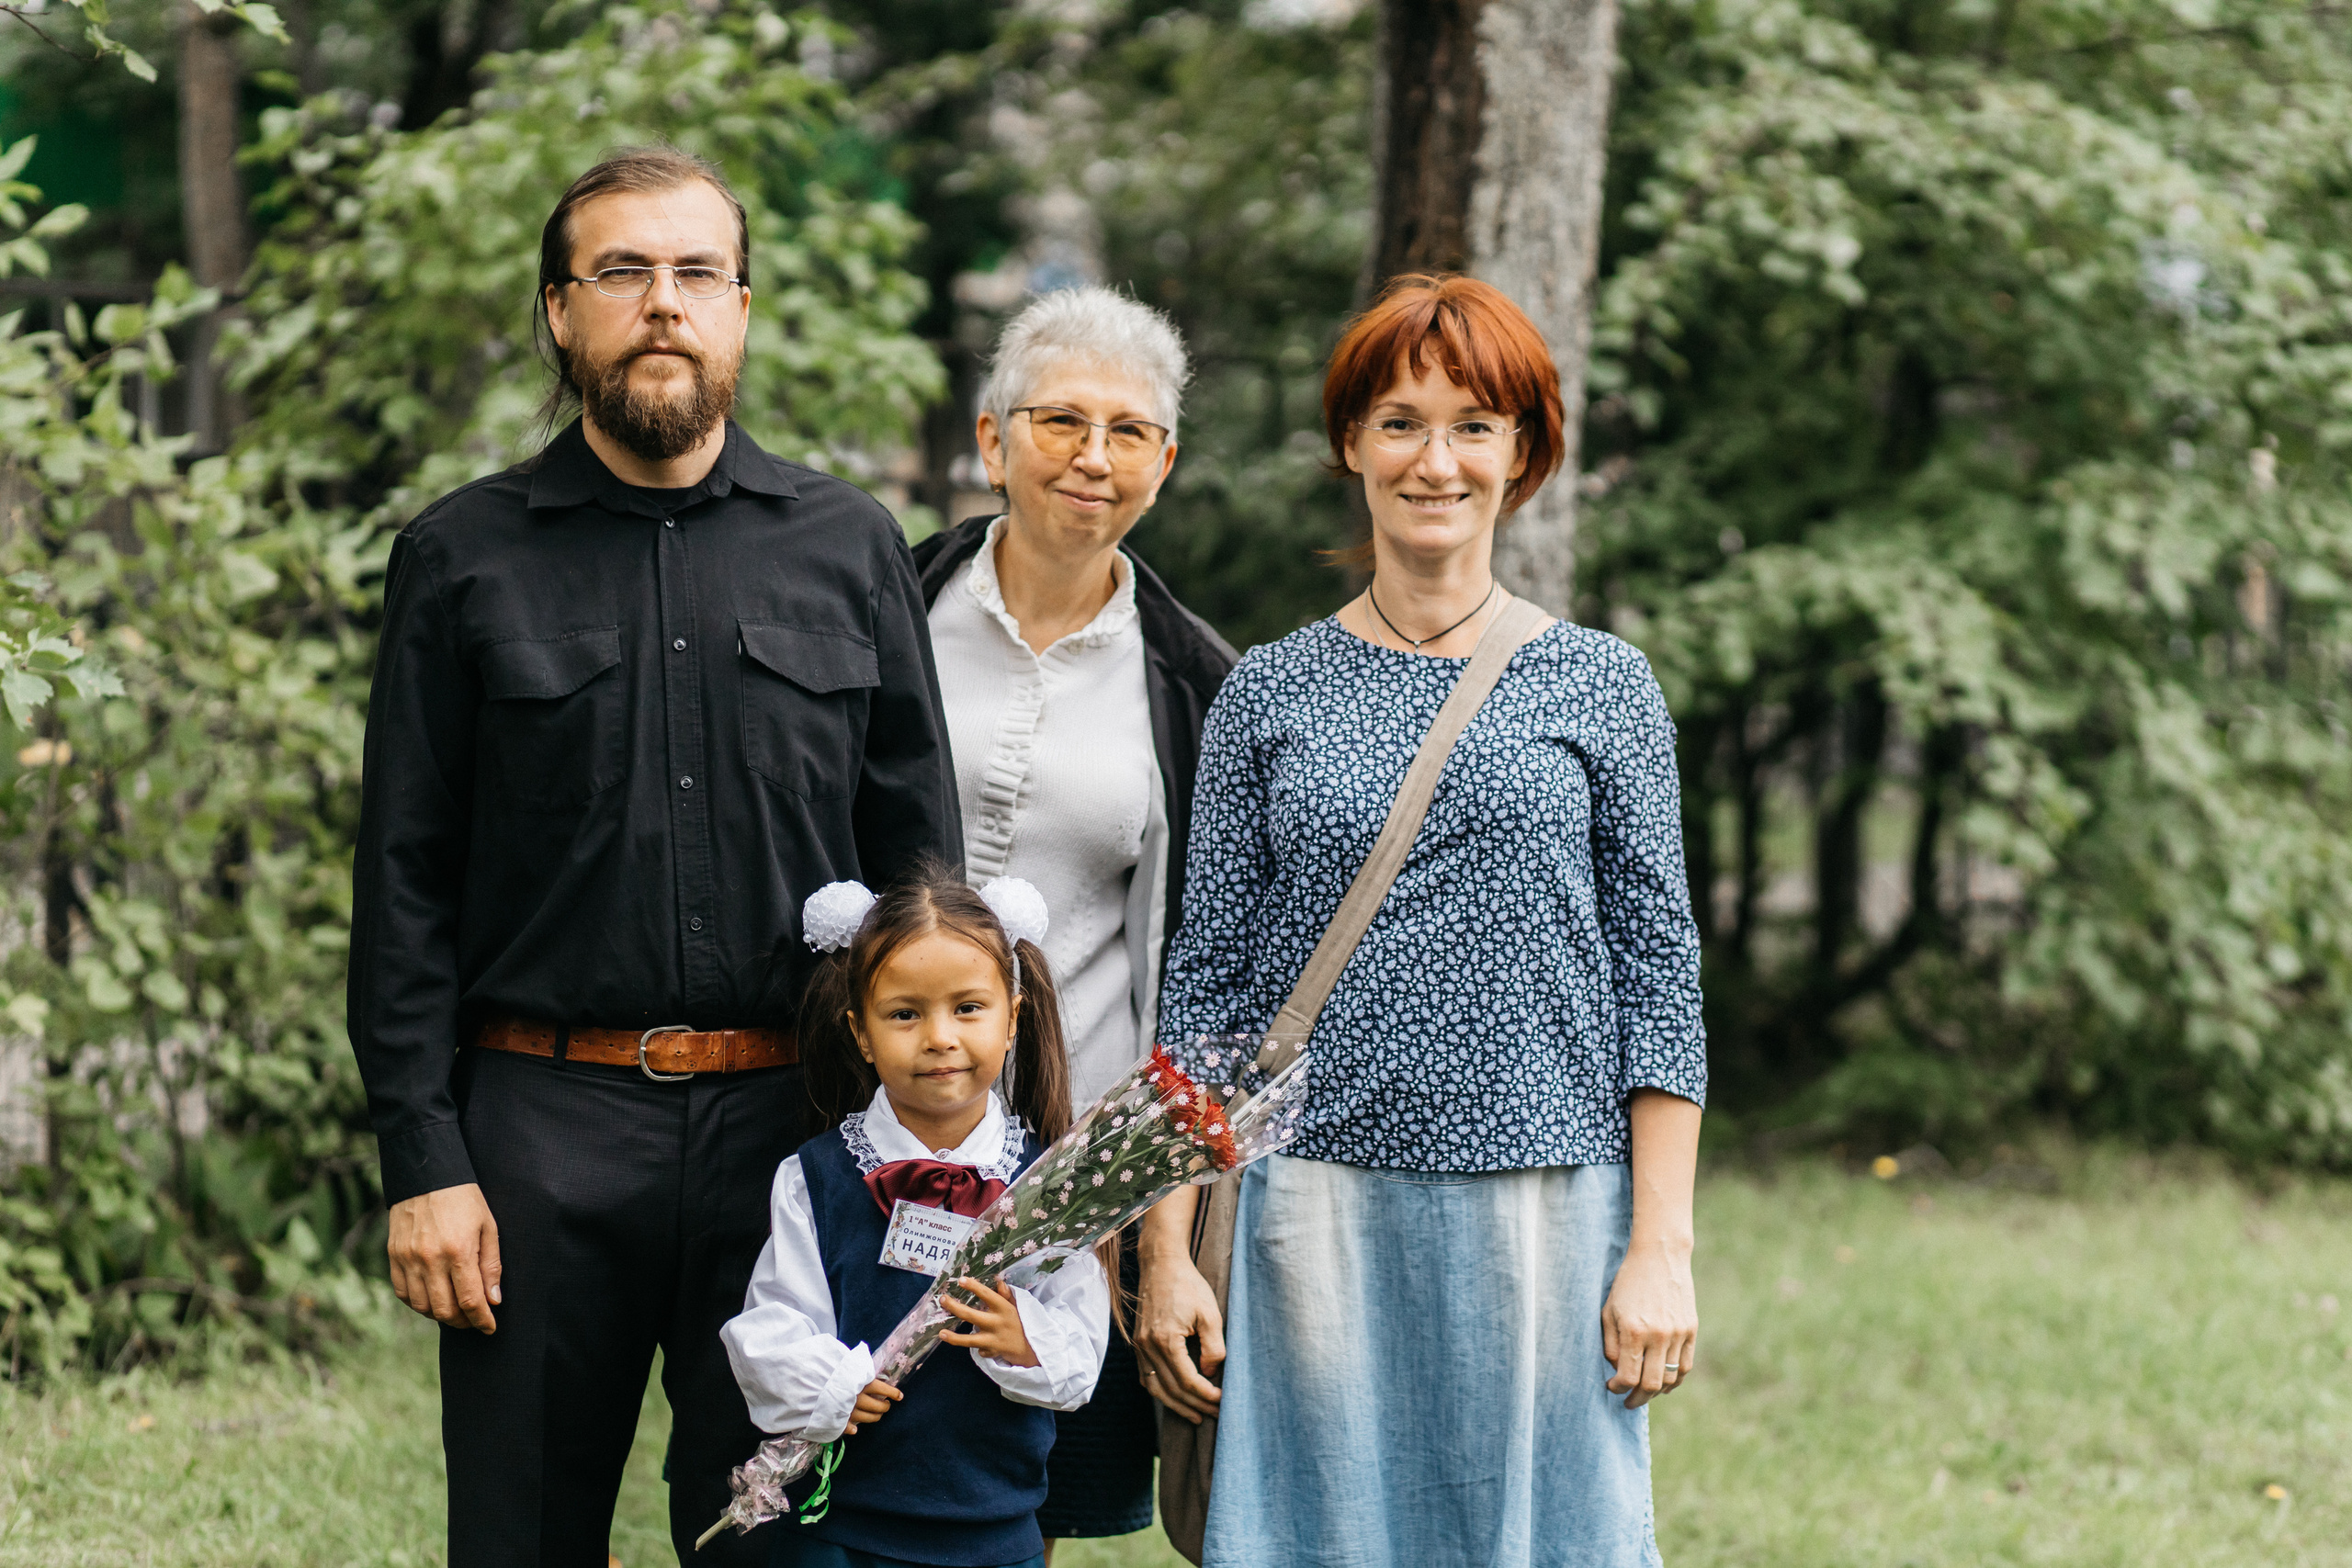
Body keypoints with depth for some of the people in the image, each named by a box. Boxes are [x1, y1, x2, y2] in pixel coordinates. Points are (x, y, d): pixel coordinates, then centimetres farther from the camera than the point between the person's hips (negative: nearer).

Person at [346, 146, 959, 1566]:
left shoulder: (850, 549, 9)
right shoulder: (463, 560, 5)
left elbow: (921, 856, 10)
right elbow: (406, 889, 3)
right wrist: (422, 1163, -5)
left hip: (792, 1125, 1)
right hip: (544, 1123, -1)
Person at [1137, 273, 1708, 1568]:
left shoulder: (1599, 688, 5)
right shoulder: (1269, 697, 7)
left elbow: (1660, 971, 3)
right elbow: (1208, 981, 7)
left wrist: (1661, 1246, -4)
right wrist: (1167, 1249, 1)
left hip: (1548, 1210, -1)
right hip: (1320, 1212, 1)